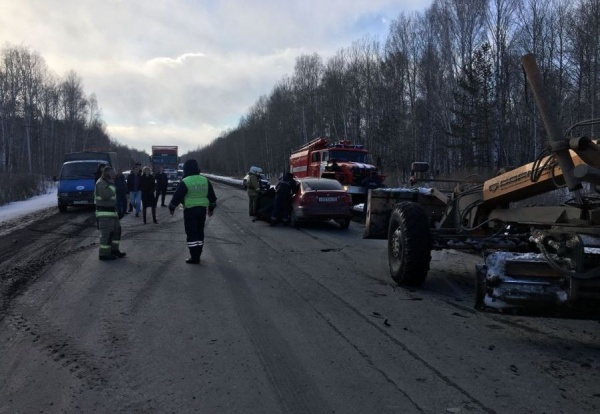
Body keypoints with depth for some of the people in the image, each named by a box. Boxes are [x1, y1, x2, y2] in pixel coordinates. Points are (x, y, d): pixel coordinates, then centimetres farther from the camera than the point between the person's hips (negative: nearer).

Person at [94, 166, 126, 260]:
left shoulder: (106, 183, 15)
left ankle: (114, 250, 22)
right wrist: (111, 184, -20)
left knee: (116, 230, 13)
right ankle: (104, 254, -3)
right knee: (107, 233, -8)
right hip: (104, 213, -10)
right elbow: (106, 195, -30)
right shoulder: (101, 183, -16)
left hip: (111, 211, 10)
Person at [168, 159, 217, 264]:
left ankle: (194, 257, -1)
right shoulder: (205, 180, 5)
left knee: (191, 233, 0)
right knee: (200, 232, 14)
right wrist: (211, 208, 24)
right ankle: (197, 255, 21)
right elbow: (212, 196, 12)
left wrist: (171, 207, 6)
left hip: (190, 210, -5)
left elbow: (177, 196, -8)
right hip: (202, 209, 5)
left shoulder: (185, 182, -12)